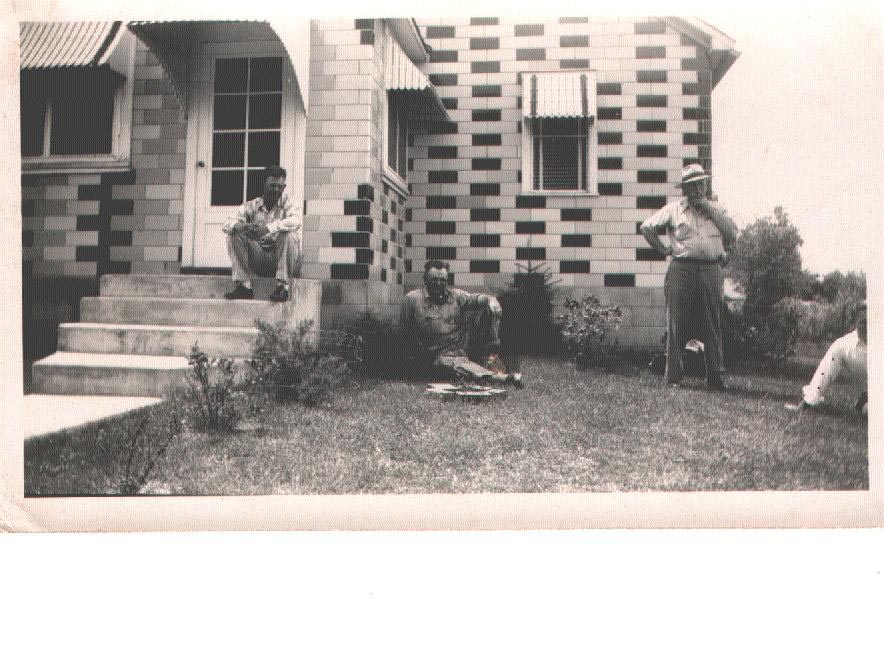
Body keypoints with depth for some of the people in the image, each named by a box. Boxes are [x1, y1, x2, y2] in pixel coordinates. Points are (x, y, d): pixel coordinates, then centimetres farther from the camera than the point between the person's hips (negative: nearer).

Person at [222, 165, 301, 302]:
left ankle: (282, 287, -26)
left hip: (283, 260, -3)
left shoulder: (286, 203, -2)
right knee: (234, 234, -12)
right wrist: (241, 227, -32)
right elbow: (227, 225, -7)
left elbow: (296, 221, -26)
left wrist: (268, 228, -38)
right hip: (260, 263, 3)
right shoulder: (251, 206, 5)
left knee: (288, 234, -30)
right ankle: (244, 286, -16)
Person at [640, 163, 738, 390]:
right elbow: (647, 227, 8)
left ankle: (715, 377, 8)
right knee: (677, 326, -2)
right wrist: (663, 249, 4)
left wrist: (709, 208, 0)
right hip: (682, 270, -2)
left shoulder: (716, 208, 18)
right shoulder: (673, 209, 9)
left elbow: (732, 233, 5)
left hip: (711, 271, 2)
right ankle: (673, 377, 5)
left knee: (713, 326, 2)